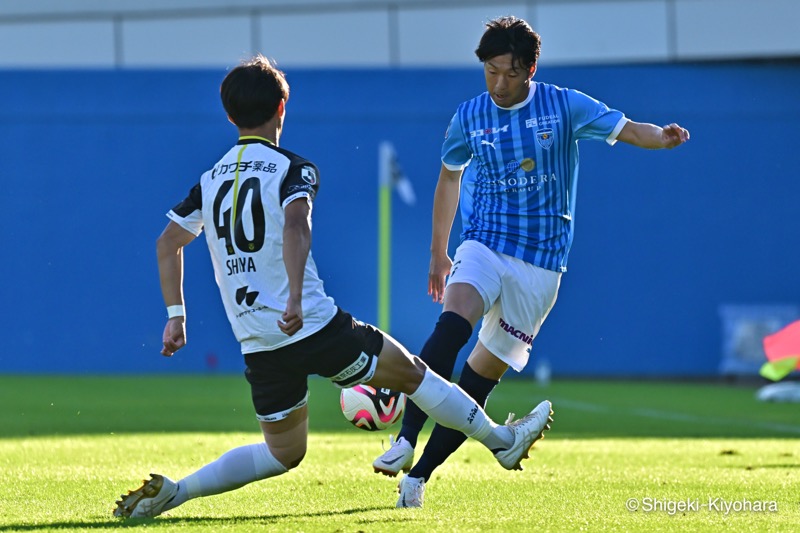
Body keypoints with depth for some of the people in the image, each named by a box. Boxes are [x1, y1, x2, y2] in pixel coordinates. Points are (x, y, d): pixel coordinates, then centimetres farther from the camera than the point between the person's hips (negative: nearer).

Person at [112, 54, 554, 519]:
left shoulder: (212, 180, 13)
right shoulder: (293, 170, -6)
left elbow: (169, 243, 15)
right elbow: (295, 225, -24)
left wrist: (176, 315, 20)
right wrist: (295, 297, -33)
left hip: (258, 346, 6)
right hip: (313, 326, -6)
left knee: (283, 454, 18)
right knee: (410, 371, 13)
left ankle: (172, 491, 2)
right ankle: (503, 441, 24)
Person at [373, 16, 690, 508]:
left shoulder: (563, 106, -1)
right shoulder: (470, 116, 5)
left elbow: (626, 129, -3)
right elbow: (450, 176, 19)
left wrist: (662, 137, -27)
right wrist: (439, 253, 25)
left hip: (541, 261, 0)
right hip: (484, 246, 1)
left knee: (483, 374, -2)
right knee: (453, 323, -30)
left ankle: (420, 475, 6)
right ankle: (405, 441, -35)